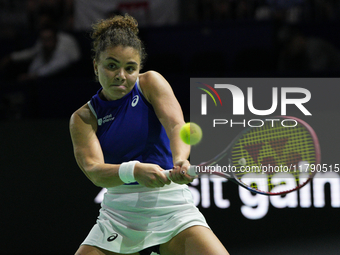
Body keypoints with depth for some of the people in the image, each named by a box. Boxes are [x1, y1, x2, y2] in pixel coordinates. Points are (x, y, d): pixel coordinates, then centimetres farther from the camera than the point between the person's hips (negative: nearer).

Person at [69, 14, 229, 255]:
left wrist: (180, 160, -39)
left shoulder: (151, 83, 0)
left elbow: (176, 125, -17)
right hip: (118, 213, 1)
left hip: (170, 206, -1)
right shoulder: (83, 118, 1)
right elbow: (94, 171, -15)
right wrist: (134, 170, -36)